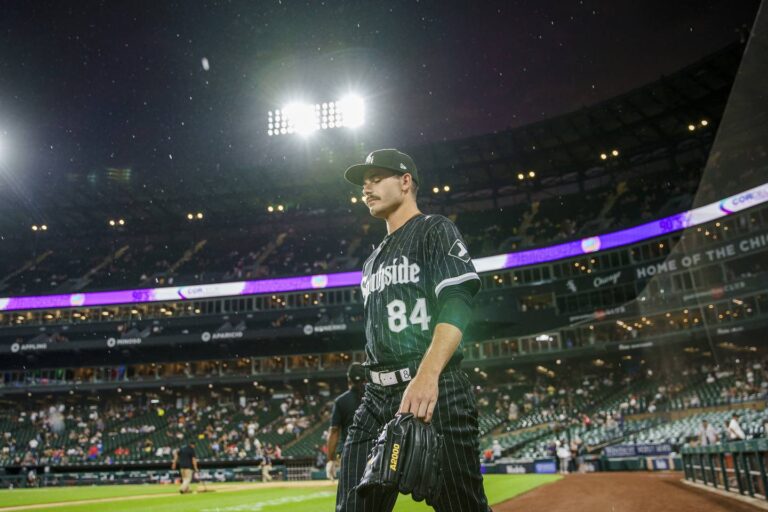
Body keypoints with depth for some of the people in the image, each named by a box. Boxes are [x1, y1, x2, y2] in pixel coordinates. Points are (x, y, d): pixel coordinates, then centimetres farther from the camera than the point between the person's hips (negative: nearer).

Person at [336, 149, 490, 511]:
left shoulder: (436, 231, 3)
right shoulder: (373, 261, 25)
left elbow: (457, 303, -14)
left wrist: (427, 375, -28)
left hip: (437, 393, -7)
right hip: (376, 398, 7)